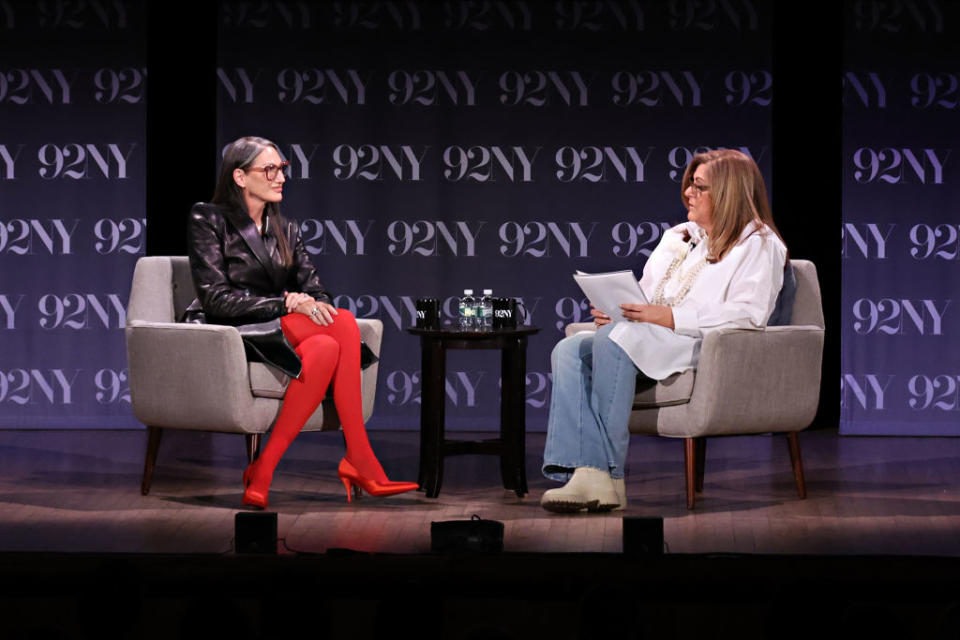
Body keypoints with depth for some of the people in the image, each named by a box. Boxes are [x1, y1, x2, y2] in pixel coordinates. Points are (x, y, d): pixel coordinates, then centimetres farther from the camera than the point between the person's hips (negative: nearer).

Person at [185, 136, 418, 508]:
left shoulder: (286, 231, 17)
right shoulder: (208, 220, -2)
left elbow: (314, 292, 11)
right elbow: (216, 299, -12)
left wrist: (315, 306, -15)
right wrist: (287, 303, -19)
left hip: (283, 336, 6)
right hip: (231, 337, -6)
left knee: (324, 349, -32)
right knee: (344, 324, -28)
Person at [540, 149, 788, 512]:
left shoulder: (759, 244, 4)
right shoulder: (678, 238, 30)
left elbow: (748, 313, -13)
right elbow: (645, 296, 27)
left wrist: (671, 317, -20)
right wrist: (614, 312, 2)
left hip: (705, 346, -8)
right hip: (648, 341, 8)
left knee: (615, 340, -34)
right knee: (569, 350, -19)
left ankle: (608, 472, -36)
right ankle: (587, 473, -37)